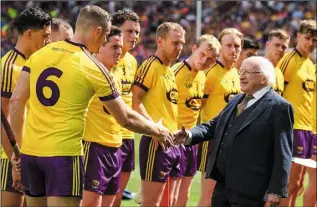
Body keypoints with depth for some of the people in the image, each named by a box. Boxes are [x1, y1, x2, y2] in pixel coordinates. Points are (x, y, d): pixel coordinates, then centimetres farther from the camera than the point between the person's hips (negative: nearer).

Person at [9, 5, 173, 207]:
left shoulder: (39, 54, 6)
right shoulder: (94, 69, -6)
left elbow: (16, 101, 5)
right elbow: (126, 118, 0)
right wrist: (158, 130, 16)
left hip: (30, 151, 5)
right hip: (64, 153, -5)